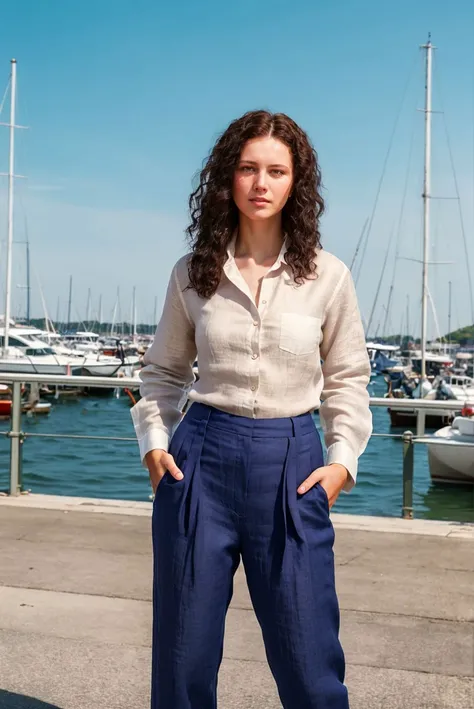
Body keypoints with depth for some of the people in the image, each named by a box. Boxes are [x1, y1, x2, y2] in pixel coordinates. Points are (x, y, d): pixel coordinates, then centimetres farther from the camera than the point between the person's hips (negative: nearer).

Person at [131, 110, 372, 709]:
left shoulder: (327, 276, -1)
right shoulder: (192, 274, 3)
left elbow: (347, 377, 9)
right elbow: (163, 371, 13)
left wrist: (343, 459, -1)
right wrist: (154, 441, 1)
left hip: (292, 459, -1)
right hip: (202, 456, 1)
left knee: (308, 660, 5)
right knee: (183, 649, 11)